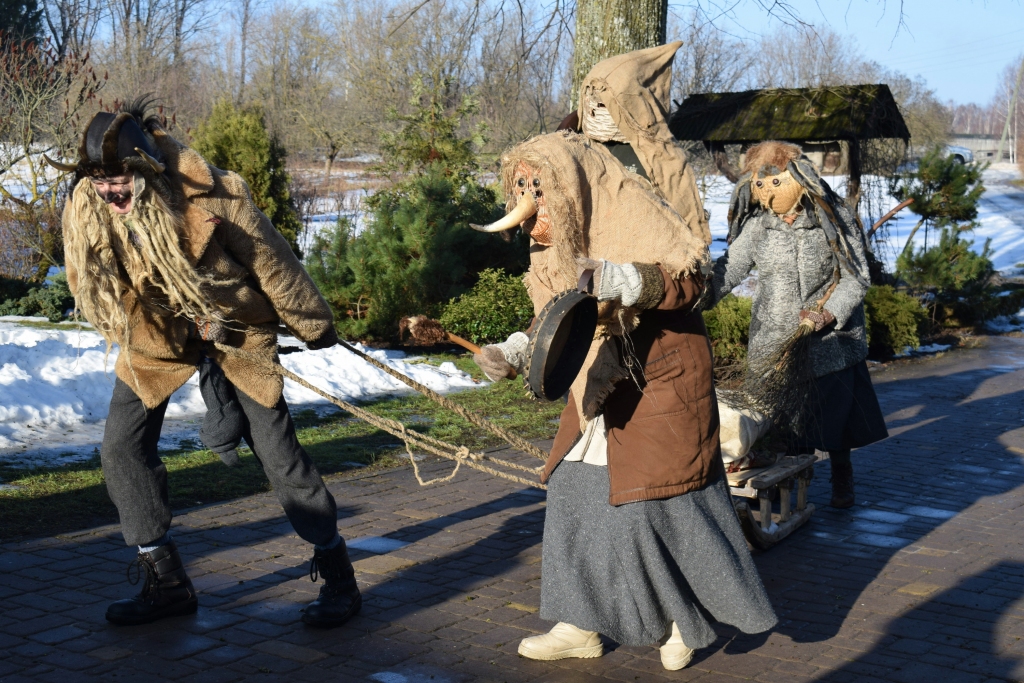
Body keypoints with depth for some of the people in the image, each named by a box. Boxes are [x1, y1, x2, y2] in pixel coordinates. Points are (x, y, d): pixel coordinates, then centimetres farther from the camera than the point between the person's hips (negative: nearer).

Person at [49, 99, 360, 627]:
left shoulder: (210, 197, -29)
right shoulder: (83, 211, -18)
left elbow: (272, 262, -16)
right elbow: (86, 287, 0)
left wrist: (313, 325, -4)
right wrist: (127, 333, -1)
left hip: (236, 328, -4)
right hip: (154, 337, 4)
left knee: (277, 452, -5)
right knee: (122, 449, -4)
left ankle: (338, 577, 10)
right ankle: (166, 581, 11)